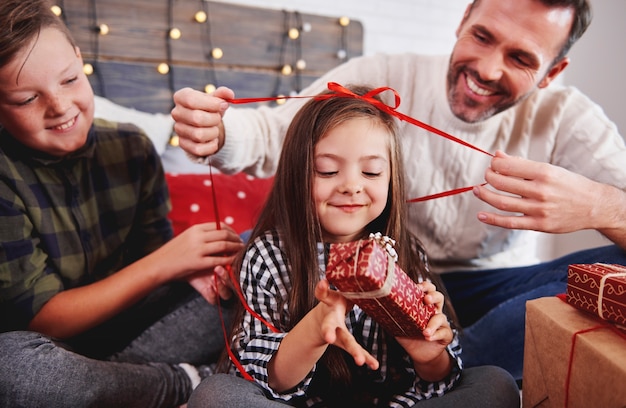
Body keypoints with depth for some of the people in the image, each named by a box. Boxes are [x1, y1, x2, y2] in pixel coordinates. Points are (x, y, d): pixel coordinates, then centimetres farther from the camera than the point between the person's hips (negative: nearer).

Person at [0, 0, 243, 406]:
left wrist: (188, 268, -25)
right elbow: (40, 318, -20)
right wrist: (162, 265, -29)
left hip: (127, 328, 3)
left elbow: (152, 250, -1)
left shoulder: (131, 148, -6)